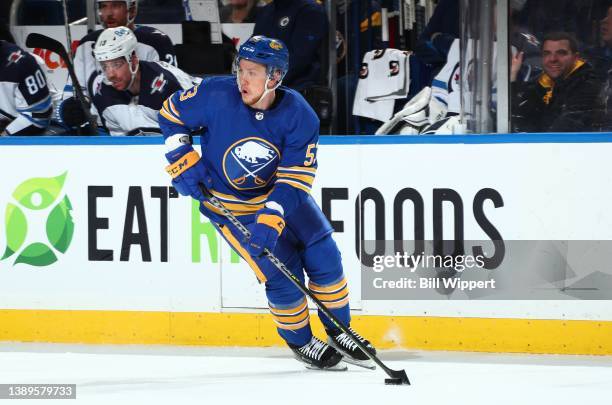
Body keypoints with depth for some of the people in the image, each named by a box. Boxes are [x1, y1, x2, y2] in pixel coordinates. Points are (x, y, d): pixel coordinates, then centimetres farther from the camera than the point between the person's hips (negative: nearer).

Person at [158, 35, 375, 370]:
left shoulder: (299, 116, -21)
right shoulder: (216, 95, -24)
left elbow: (294, 180, -23)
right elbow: (171, 115, -7)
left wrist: (272, 218, -35)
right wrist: (183, 162, -15)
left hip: (281, 193, 3)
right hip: (228, 204, -3)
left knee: (324, 255, -3)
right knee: (281, 270, -11)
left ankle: (340, 334, 18)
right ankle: (300, 342, 13)